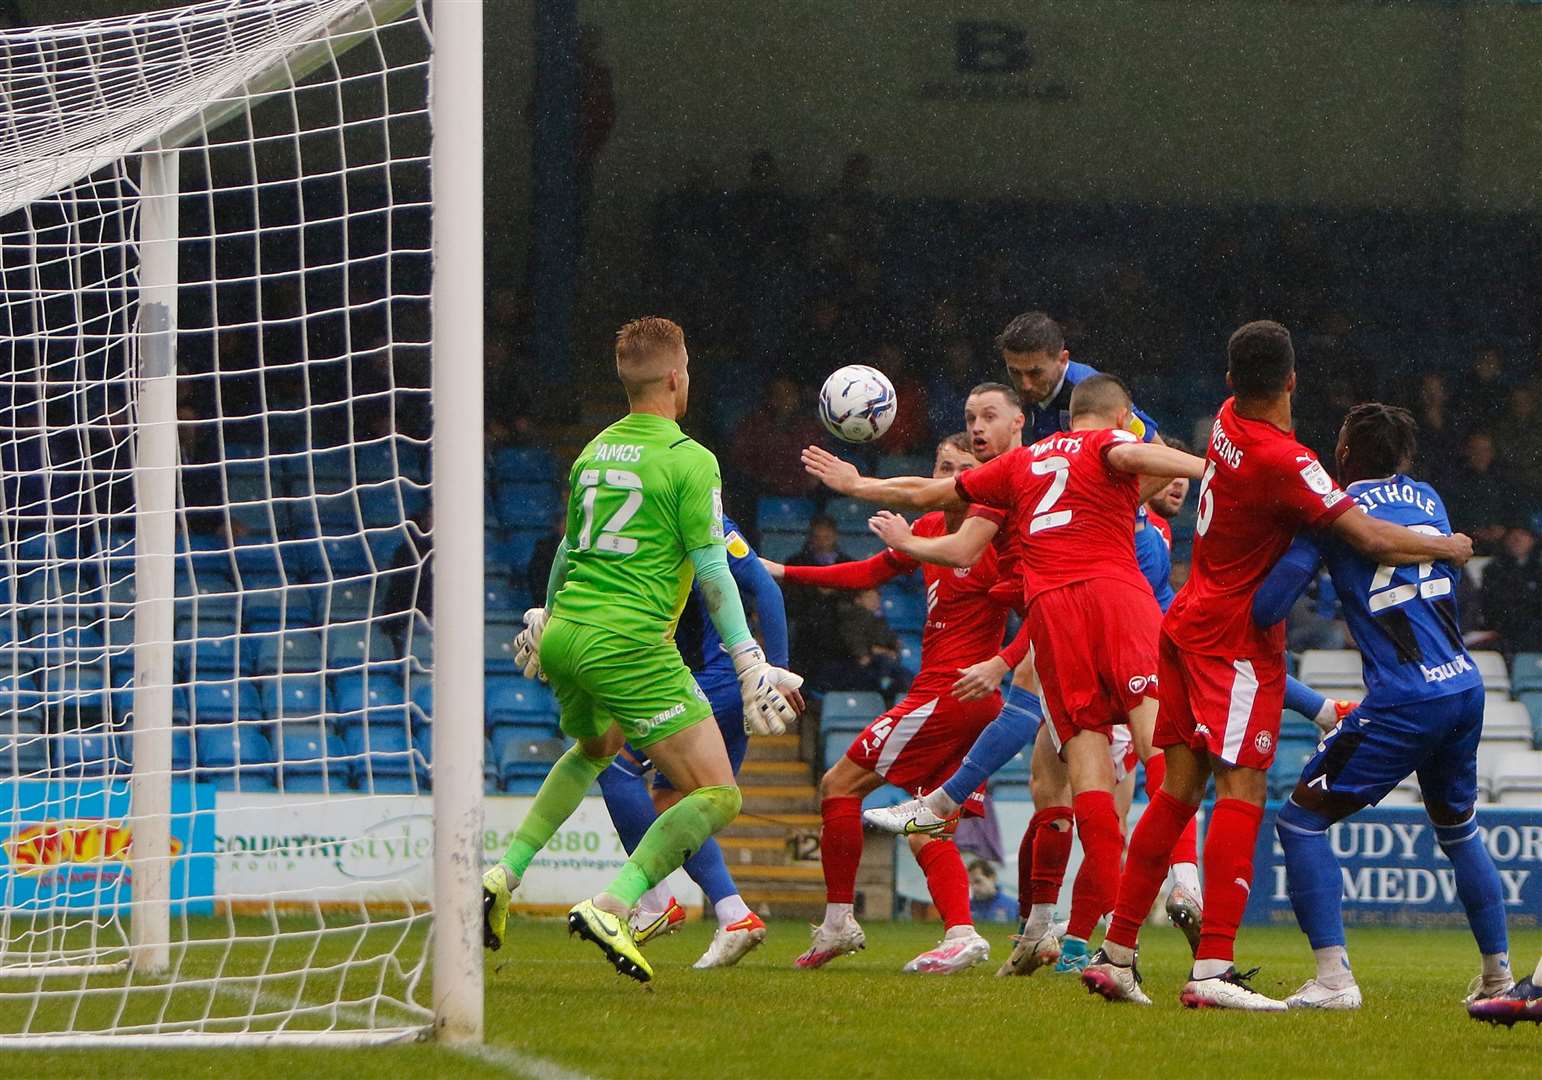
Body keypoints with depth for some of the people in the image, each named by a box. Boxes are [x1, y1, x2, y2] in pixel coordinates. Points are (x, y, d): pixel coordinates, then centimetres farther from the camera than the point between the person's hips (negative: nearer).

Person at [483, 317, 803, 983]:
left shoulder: (593, 452, 14)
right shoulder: (690, 460, -7)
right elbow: (711, 572, -10)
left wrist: (545, 620, 44)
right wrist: (750, 665, -8)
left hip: (564, 633, 8)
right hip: (631, 642, -8)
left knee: (594, 749, 38)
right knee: (716, 795, -6)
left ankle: (503, 876, 26)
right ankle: (611, 908, -22)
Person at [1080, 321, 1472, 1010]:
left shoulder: (1229, 422, 4)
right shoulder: (1282, 461, -21)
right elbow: (1370, 540, -21)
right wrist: (1446, 547, -4)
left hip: (1190, 627, 8)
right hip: (1238, 641, -8)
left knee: (1178, 791, 10)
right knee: (1241, 791, -11)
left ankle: (1115, 953, 11)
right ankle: (1213, 969, -20)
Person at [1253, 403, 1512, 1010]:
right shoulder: (1425, 498, 14)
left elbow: (1267, 609, -11)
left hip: (1404, 703, -7)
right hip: (1466, 686, 7)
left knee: (1301, 821, 1)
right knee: (1457, 828, 27)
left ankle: (1334, 978, -11)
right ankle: (1499, 976, 30)